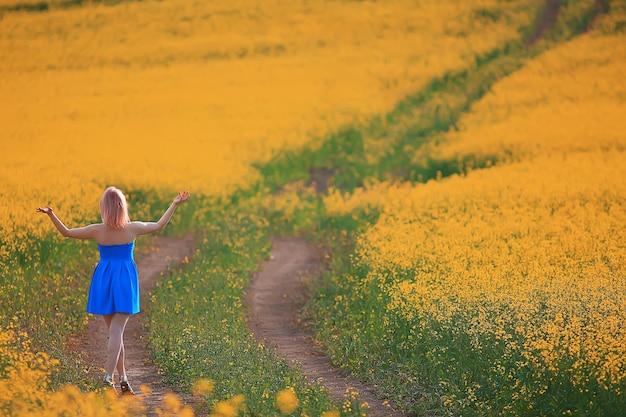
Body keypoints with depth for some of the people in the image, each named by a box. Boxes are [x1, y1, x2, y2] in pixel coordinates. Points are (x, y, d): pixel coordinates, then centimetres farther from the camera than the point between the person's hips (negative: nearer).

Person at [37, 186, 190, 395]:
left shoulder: (97, 230, -8)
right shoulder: (132, 229, -7)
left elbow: (67, 232, 0)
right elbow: (159, 225, 9)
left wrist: (51, 215, 9)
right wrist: (175, 204, 19)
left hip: (104, 280, 1)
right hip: (125, 281, -1)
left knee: (114, 331, 12)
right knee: (117, 331, -7)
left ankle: (123, 378, 15)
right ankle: (108, 377, -22)